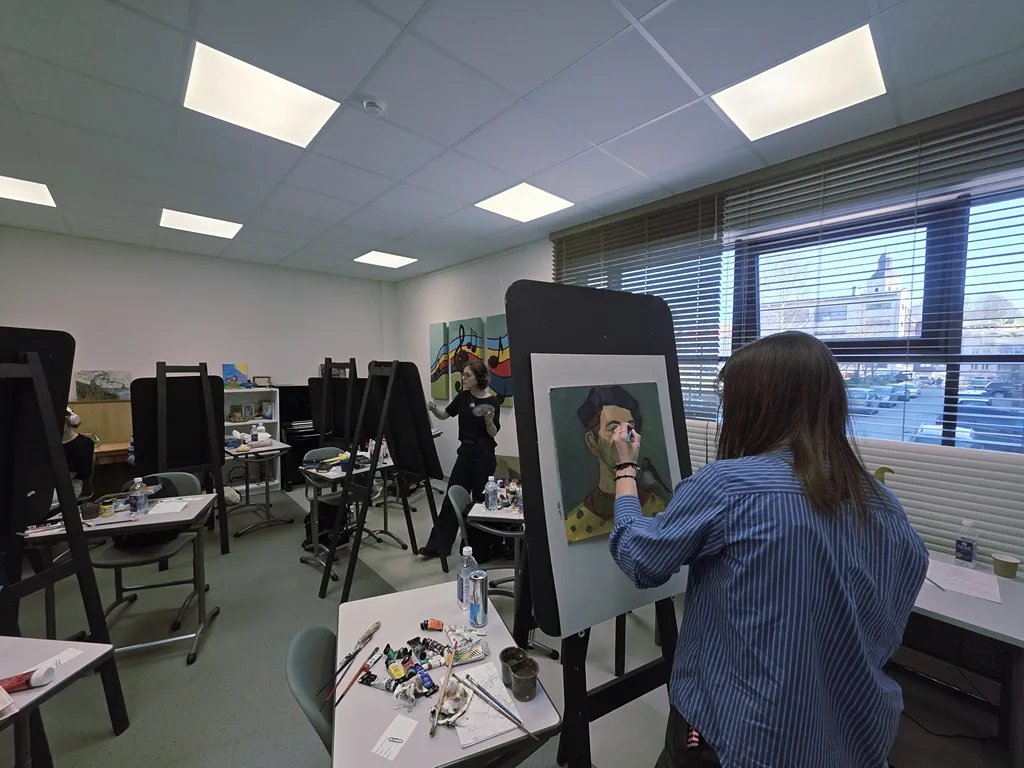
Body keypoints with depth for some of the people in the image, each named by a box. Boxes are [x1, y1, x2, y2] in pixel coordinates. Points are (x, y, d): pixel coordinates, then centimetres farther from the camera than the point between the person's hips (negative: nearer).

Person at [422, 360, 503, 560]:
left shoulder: (492, 402, -11)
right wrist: (433, 408, -9)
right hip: (465, 452, 6)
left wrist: (489, 420, -28)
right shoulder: (463, 396, 3)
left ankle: (482, 548, 23)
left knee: (481, 500, 4)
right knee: (452, 497, 9)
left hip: (484, 455, -5)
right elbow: (444, 415, 11)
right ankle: (438, 545, 20)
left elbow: (493, 433, -9)